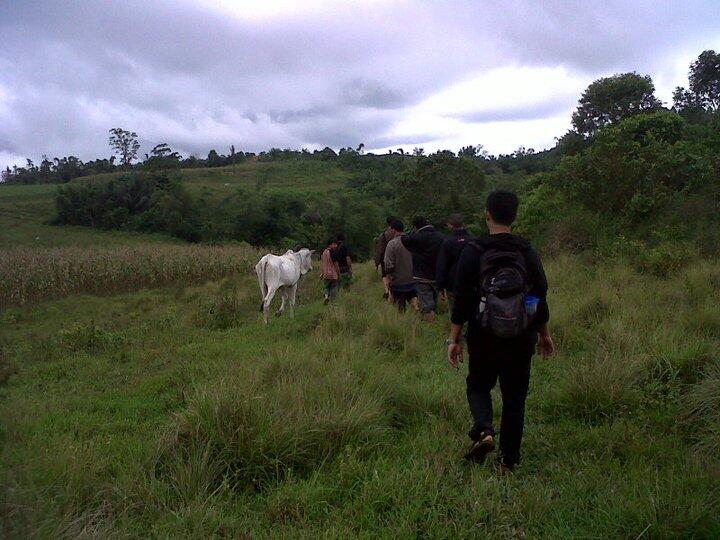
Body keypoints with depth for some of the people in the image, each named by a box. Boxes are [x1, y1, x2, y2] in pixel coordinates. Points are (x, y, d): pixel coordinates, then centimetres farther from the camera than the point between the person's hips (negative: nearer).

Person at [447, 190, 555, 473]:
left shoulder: (472, 252, -9)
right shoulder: (528, 253, 0)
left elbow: (461, 300, -10)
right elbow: (540, 298, 6)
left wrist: (454, 339, -3)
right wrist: (544, 335, 18)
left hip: (483, 337, -2)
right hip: (521, 339, 2)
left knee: (478, 386, 18)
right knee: (515, 396, 13)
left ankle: (484, 431, -9)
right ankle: (509, 460, 18)